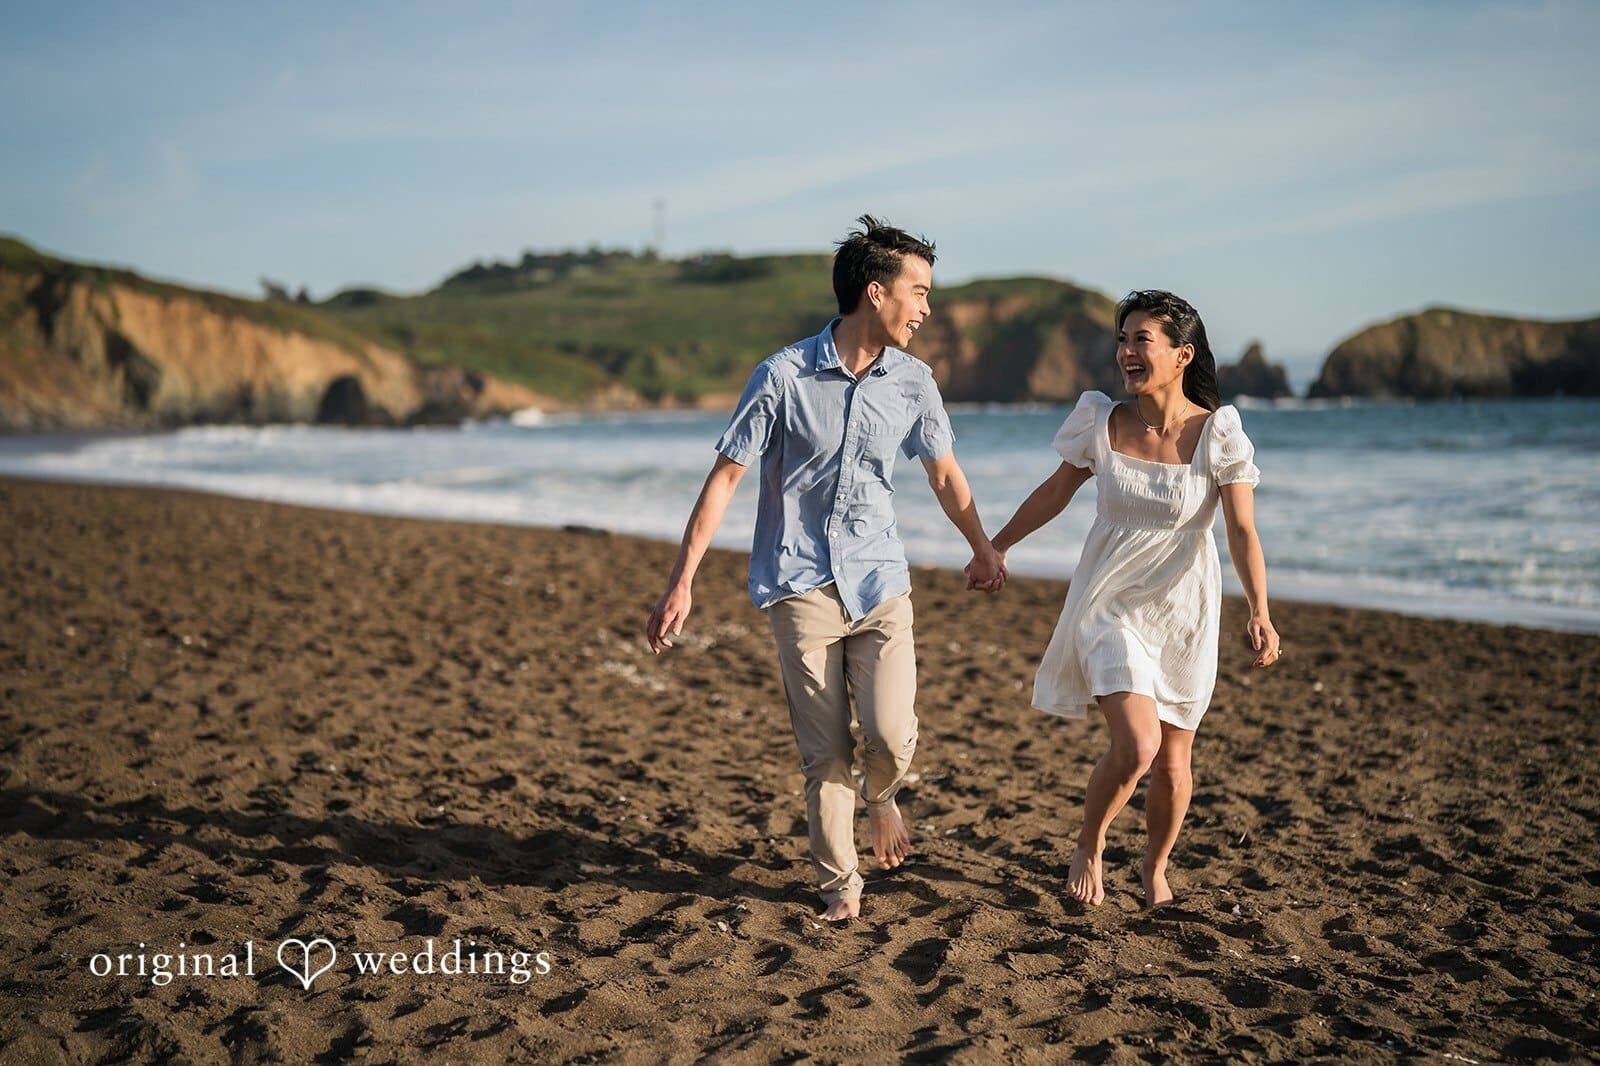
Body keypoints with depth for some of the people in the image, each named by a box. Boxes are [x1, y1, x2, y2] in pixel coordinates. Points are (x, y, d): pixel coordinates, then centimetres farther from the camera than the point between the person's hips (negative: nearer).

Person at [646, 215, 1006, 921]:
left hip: (879, 582, 3)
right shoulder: (784, 375, -9)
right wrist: (681, 583, -9)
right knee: (824, 752, 1)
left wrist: (983, 548, 28)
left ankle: (880, 796, 24)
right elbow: (725, 476, -7)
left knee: (891, 736, -12)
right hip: (801, 586, -2)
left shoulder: (913, 382, 2)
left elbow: (944, 473, 18)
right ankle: (839, 883, 20)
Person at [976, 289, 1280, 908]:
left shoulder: (1217, 434, -11)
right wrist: (997, 547, 18)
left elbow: (1243, 533, -14)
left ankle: (1155, 868, 37)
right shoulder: (1101, 423, -6)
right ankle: (1088, 847, 10)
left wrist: (1260, 615, -28)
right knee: (1136, 744, -19)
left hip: (1183, 612, 0)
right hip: (1111, 605, 0)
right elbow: (1057, 491, 10)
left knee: (1172, 760, 8)